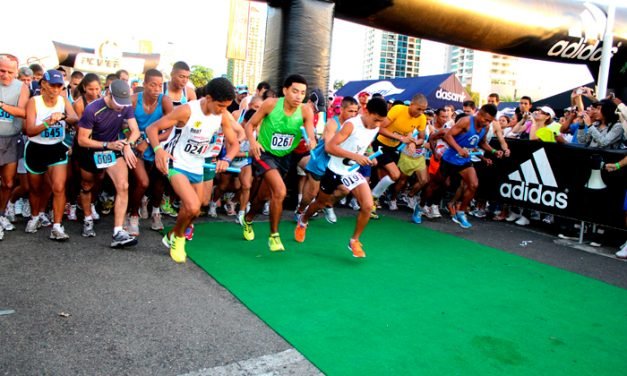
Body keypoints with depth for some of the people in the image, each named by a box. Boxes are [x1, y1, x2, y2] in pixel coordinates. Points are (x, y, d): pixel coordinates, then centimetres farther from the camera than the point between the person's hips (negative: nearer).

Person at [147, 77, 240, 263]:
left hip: (197, 168, 6)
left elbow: (234, 143, 3)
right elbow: (152, 128, -19)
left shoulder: (223, 116, -7)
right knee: (193, 207, -23)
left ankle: (173, 236, 43)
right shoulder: (187, 110, -22)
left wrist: (226, 159, -19)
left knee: (193, 211, 14)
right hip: (177, 164, -6)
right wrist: (158, 149, -39)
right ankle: (178, 236, 8)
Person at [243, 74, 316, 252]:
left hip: (284, 157, 4)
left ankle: (248, 220, 51)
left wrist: (312, 143, -47)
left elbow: (311, 136, -24)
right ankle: (274, 236, -4)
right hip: (264, 153, -4)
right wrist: (252, 142, -27)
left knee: (263, 195, 19)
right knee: (280, 191, -24)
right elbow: (250, 125, -8)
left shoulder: (306, 111, -15)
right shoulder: (270, 104, -18)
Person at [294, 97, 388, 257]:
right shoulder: (351, 125, -26)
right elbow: (329, 147, -33)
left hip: (353, 172, 5)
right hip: (336, 170, -4)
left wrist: (370, 157, -3)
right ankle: (303, 222, 50)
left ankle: (354, 241, 8)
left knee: (367, 205, -13)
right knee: (321, 203, 17)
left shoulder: (375, 127, -5)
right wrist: (355, 156, -40)